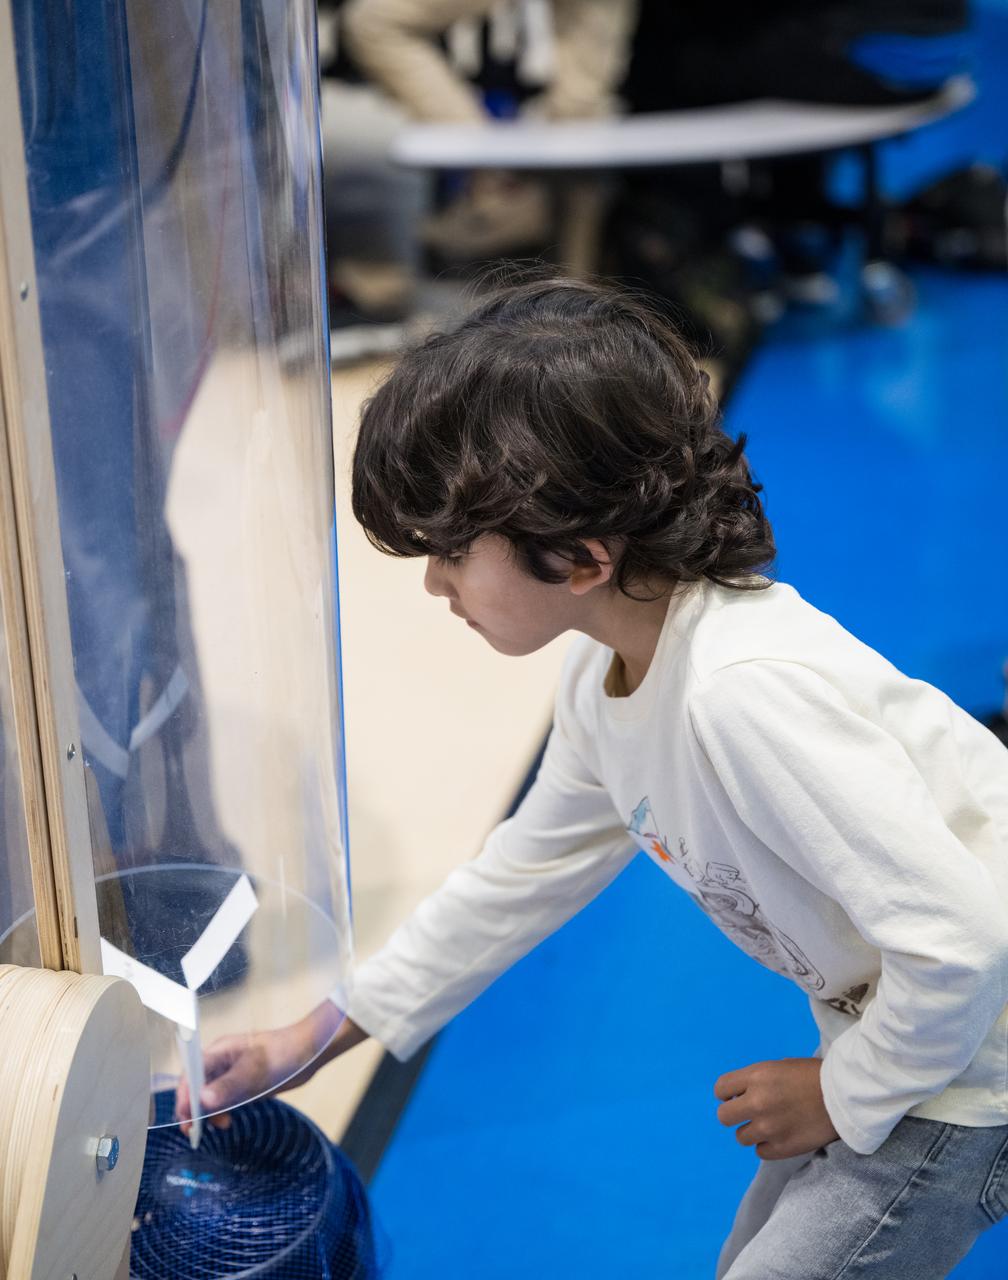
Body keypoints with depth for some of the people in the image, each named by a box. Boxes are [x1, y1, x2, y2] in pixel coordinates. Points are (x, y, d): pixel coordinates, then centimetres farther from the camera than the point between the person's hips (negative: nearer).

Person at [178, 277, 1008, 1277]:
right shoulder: (603, 678, -4)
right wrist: (311, 1041, 12)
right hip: (890, 1029, 9)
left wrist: (840, 1098, -15)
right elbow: (521, 876, 9)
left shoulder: (747, 693, -35)